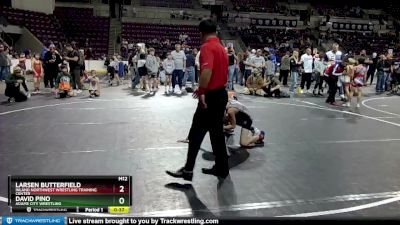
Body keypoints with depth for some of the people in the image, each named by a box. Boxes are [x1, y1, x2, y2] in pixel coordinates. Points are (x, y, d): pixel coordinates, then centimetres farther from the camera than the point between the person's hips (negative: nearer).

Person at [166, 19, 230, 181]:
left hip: (211, 97, -9)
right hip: (221, 94, 9)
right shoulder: (221, 48, 13)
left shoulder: (207, 47, -14)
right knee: (217, 133, 14)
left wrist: (201, 92, -24)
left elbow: (207, 71, -31)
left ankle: (188, 170, 7)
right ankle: (221, 168, 21)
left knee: (196, 133, -1)